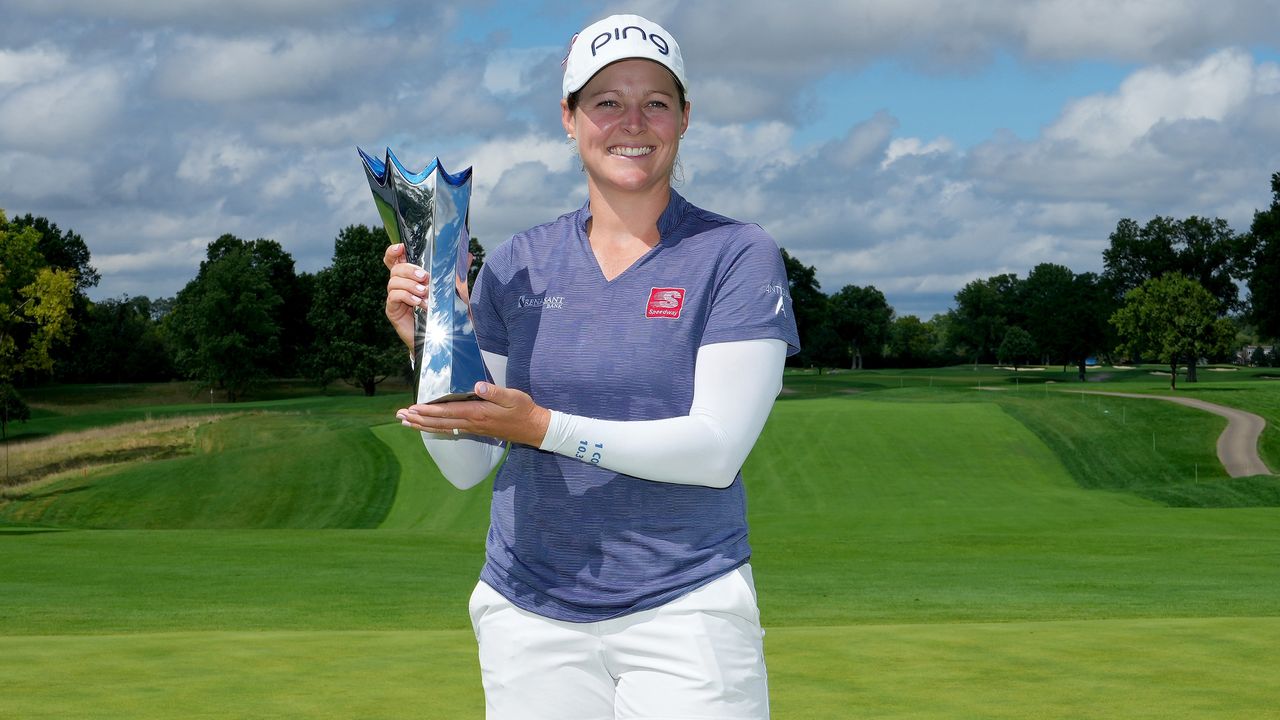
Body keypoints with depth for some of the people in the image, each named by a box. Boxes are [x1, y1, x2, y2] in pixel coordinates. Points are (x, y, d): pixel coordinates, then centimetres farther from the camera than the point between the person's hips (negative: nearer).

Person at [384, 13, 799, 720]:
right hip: (528, 617, 3)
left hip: (686, 605, -3)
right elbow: (466, 465, 7)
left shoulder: (739, 256, -2)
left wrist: (543, 427, -21)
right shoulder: (515, 265, 7)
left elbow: (716, 449, -13)